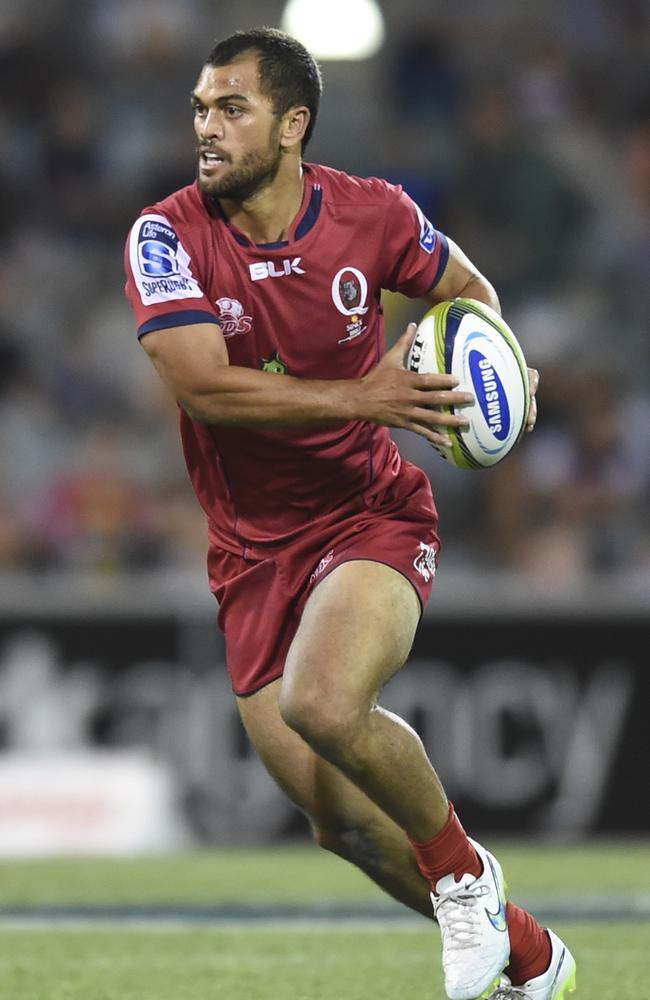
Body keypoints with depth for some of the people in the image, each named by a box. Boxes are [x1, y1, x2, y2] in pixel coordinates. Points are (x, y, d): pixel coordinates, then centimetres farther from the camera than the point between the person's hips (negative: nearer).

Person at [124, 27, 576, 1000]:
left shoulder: (373, 214, -6)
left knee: (321, 704, -32)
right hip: (253, 548, 2)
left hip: (372, 516, -2)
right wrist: (365, 396, -29)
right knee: (342, 824, 1)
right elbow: (200, 384, -23)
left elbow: (466, 288, 16)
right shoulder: (167, 234, -10)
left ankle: (462, 870, -5)